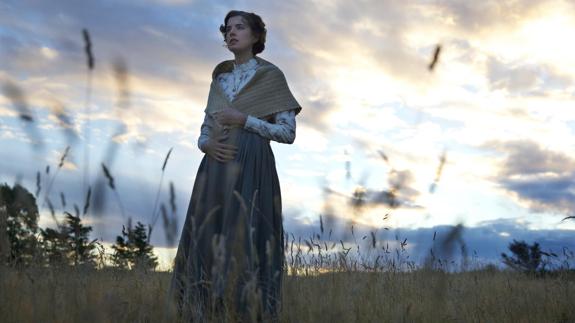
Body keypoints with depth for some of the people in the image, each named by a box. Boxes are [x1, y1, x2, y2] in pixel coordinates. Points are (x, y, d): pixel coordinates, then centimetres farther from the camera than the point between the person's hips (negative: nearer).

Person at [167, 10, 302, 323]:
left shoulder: (271, 76, 3)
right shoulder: (219, 79, 18)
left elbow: (288, 132, -3)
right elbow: (205, 130, 18)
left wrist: (244, 119, -11)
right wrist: (206, 144, -5)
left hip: (251, 169, -5)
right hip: (215, 171, 5)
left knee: (245, 243, -11)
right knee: (206, 243, 0)